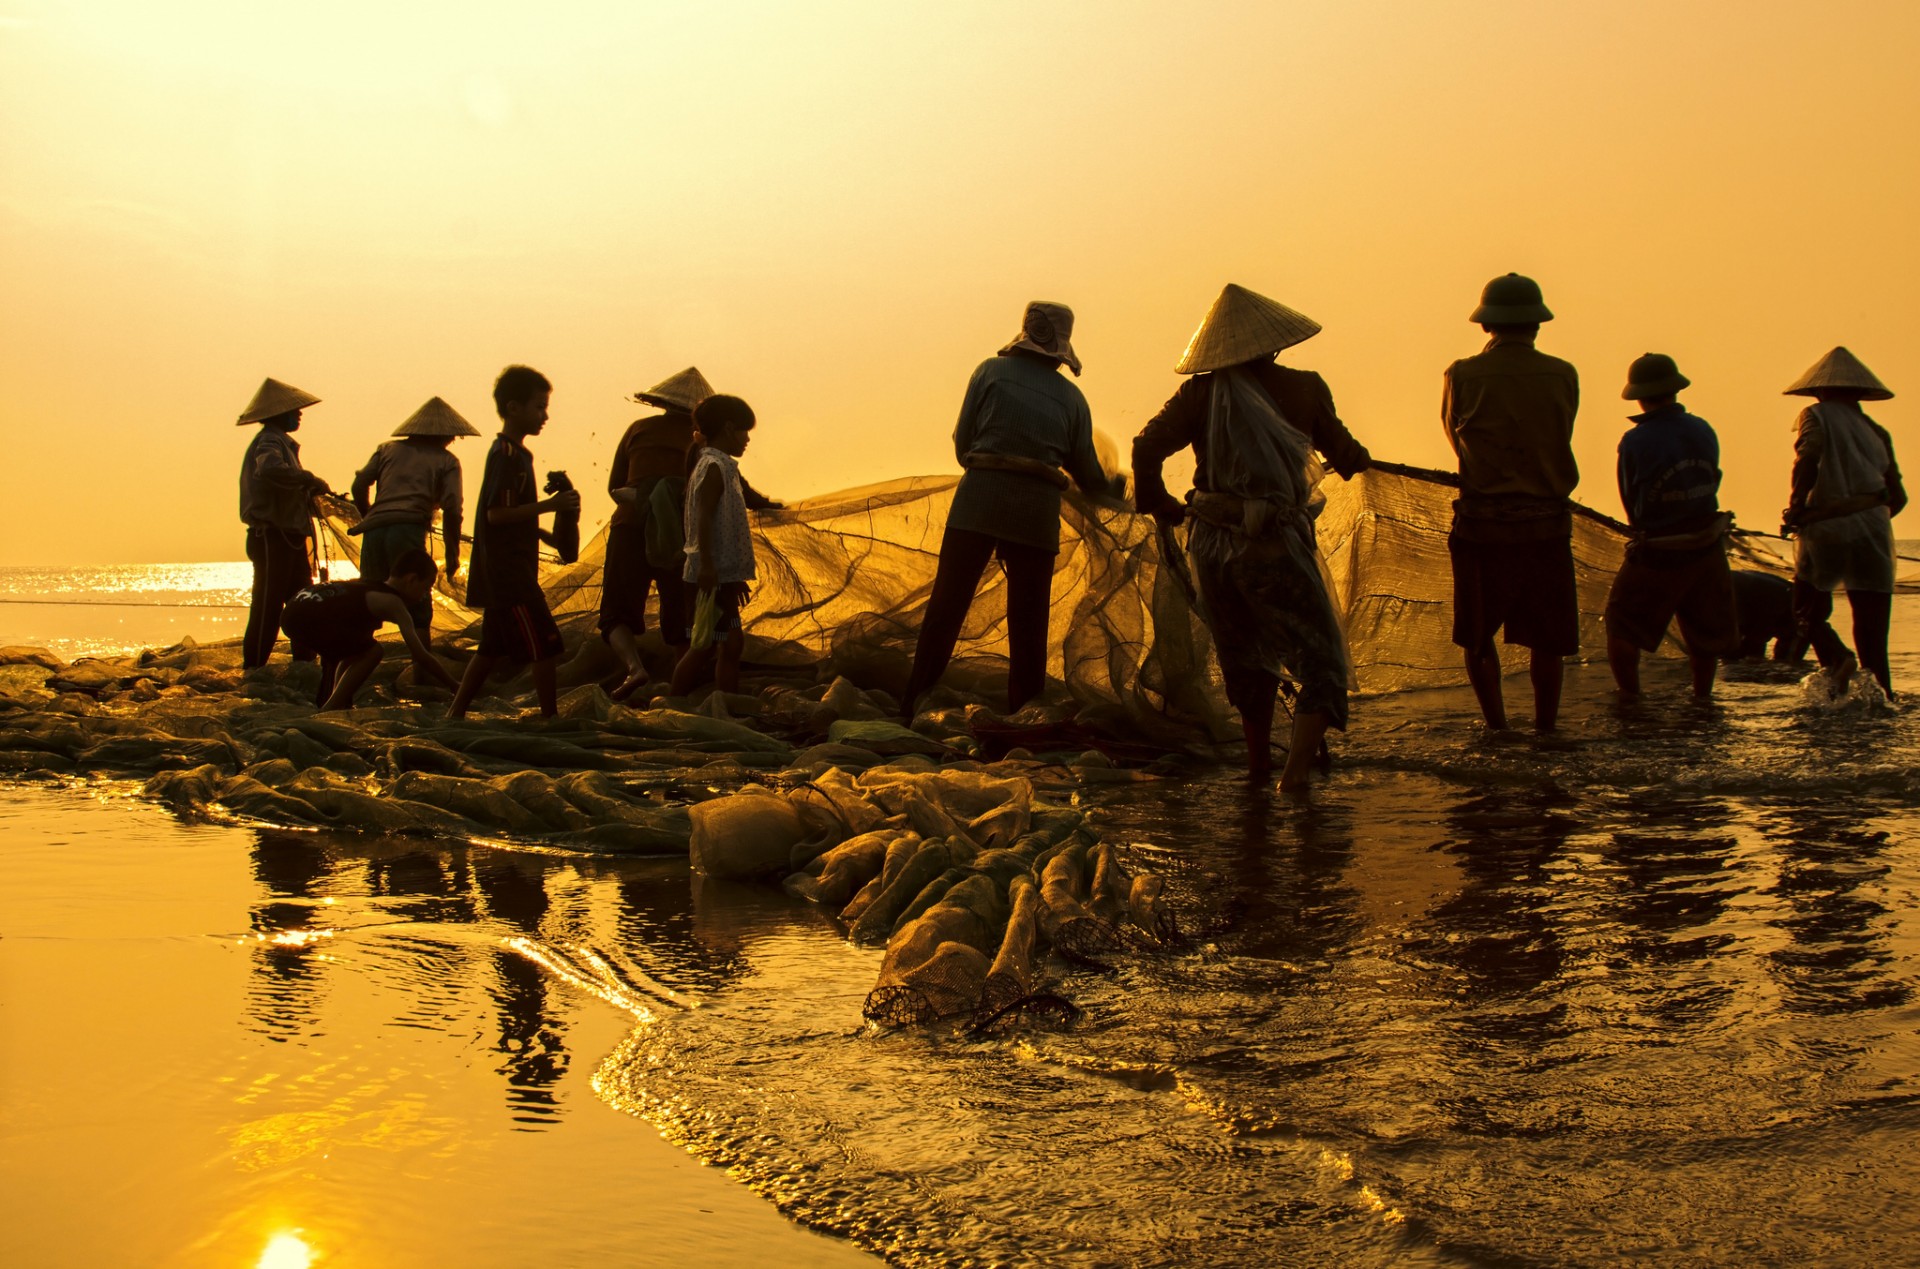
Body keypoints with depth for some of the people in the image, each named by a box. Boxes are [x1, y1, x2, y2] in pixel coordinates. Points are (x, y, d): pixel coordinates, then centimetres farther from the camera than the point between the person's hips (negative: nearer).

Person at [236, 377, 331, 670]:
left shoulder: (282, 442, 21)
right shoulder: (269, 442, -11)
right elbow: (271, 470, -35)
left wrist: (311, 491, 10)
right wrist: (311, 480, -25)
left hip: (289, 538, 10)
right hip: (272, 538, -10)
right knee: (268, 605, -7)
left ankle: (304, 662, 18)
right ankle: (253, 667, -3)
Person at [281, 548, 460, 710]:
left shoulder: (371, 588, 25)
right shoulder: (393, 603, -2)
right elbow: (421, 657, -4)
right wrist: (454, 686, 3)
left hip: (295, 608, 10)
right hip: (310, 615, -10)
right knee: (371, 651, -3)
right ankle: (330, 709, -4)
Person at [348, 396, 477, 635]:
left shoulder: (388, 449, 25)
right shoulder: (446, 461, 14)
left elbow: (359, 485, 15)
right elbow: (451, 508, 2)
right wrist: (452, 553, 9)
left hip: (374, 532, 4)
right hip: (409, 529, -4)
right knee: (418, 610, 2)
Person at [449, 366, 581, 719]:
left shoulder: (513, 453, 17)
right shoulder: (507, 455, -14)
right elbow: (496, 514, -22)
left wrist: (546, 534, 19)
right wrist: (549, 505, -22)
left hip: (501, 575, 10)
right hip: (510, 574, -10)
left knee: (493, 647, 15)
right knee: (546, 645, -8)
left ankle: (455, 713, 20)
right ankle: (551, 717, -3)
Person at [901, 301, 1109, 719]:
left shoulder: (991, 371, 7)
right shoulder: (1071, 397, 12)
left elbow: (962, 442, 5)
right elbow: (1088, 473, 14)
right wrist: (1111, 490, 35)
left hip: (979, 497, -1)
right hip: (1038, 510, 1)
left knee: (945, 607, 2)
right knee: (1028, 622, 8)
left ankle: (912, 710, 2)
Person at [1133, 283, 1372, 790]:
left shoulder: (1201, 393, 0)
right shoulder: (1304, 389, -3)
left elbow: (1147, 444, -7)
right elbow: (1342, 451, 10)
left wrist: (1155, 501, 10)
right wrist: (1362, 459, 33)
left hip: (1213, 545, 4)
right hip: (1276, 546, -4)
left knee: (1245, 654, 22)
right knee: (1321, 658, 4)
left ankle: (1258, 758, 35)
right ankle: (1297, 767, -13)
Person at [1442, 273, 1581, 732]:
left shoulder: (1463, 375, -6)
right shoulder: (1563, 376, -3)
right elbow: (1560, 442, 8)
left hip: (1481, 525, -1)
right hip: (1547, 524, 1)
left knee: (1477, 636, 13)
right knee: (1546, 639, 11)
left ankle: (1497, 729, 13)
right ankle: (1544, 730, 16)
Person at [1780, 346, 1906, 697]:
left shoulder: (1817, 415, 6)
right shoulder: (1877, 431, 19)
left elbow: (1807, 458, -17)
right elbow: (1897, 497, 16)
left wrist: (1795, 510, -7)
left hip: (1825, 531, -4)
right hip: (1873, 534, 4)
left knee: (1808, 613, 12)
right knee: (1872, 634, 7)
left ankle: (1837, 660, -14)